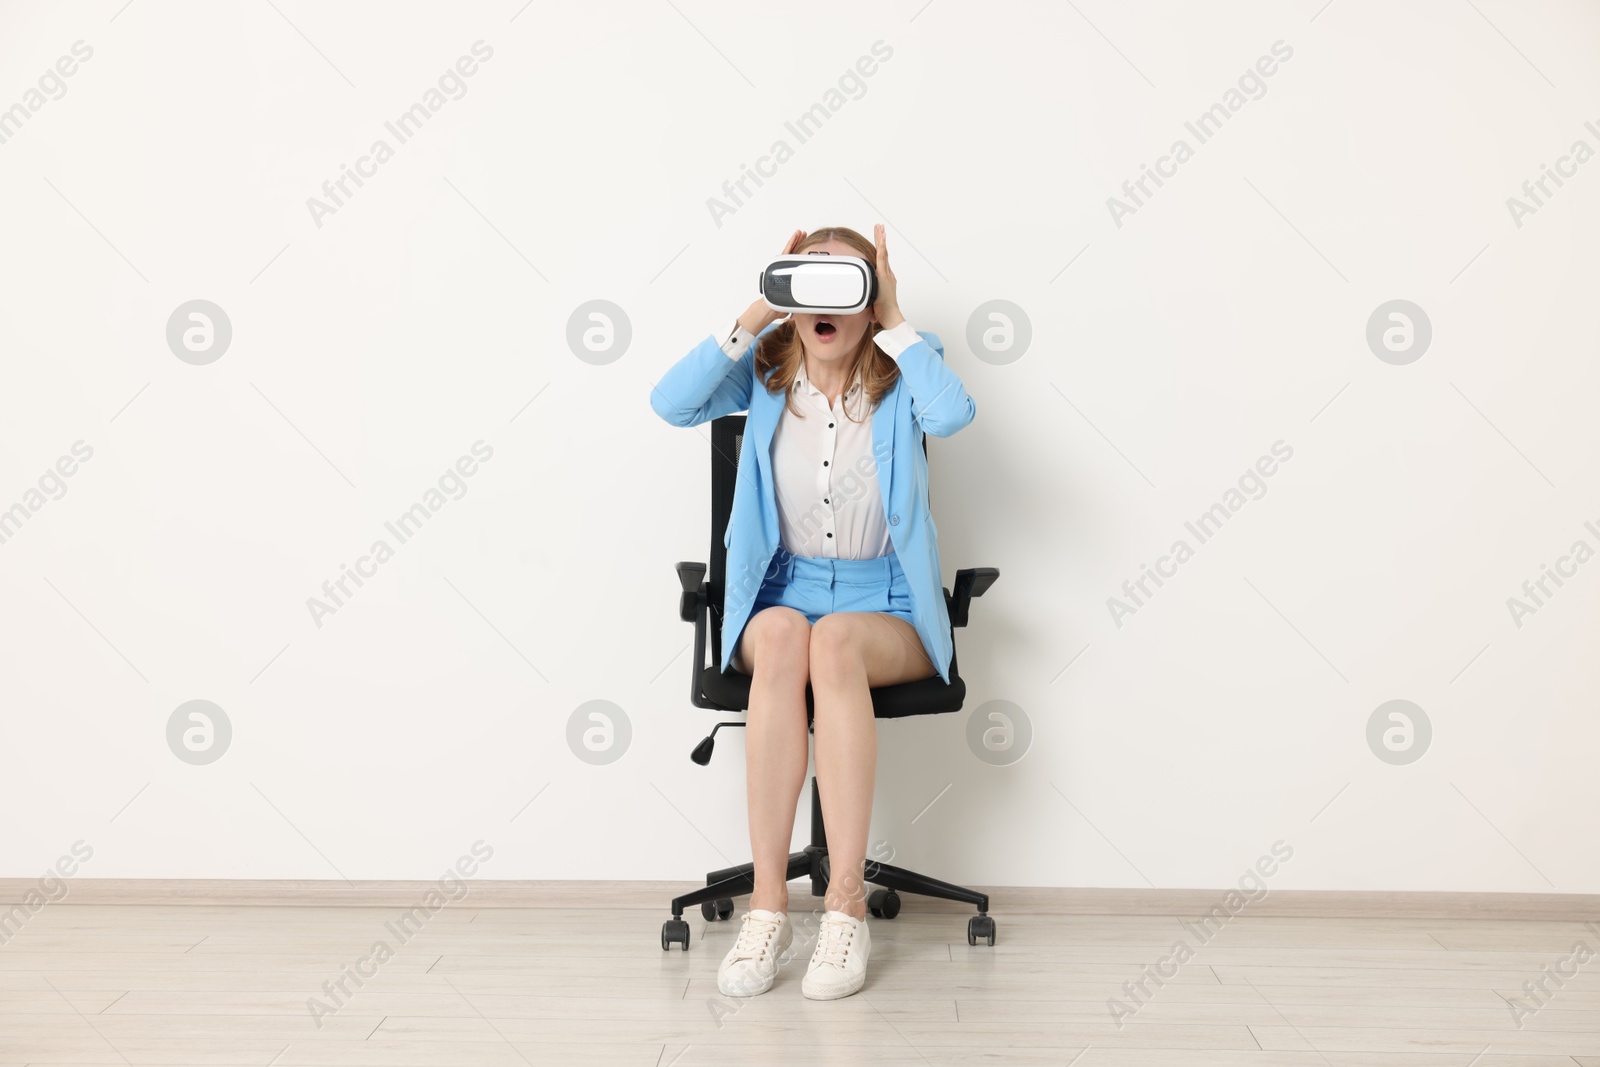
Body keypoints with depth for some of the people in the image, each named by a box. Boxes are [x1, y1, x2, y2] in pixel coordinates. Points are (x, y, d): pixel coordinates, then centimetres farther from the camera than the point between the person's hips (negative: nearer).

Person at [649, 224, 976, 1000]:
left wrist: (895, 321, -17)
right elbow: (672, 402, -15)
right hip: (780, 594, 1)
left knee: (833, 641, -37)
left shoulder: (900, 376, -1)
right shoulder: (766, 372, 3)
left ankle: (846, 905, -33)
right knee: (781, 633, -36)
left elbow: (952, 414, -25)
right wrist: (756, 314, -15)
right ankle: (767, 901, -32)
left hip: (888, 609, -1)